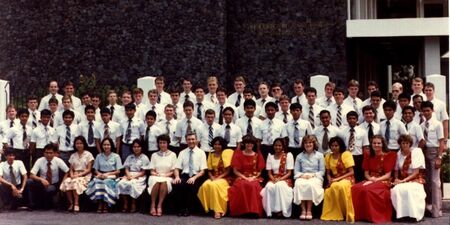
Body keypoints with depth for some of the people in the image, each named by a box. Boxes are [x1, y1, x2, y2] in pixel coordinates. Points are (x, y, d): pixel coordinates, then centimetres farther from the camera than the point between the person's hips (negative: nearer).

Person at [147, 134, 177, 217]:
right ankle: (153, 205, -29)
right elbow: (152, 171, 11)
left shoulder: (172, 155, 11)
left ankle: (159, 205, -33)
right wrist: (156, 174, -10)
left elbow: (173, 171, 6)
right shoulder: (154, 155, 16)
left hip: (167, 177, -1)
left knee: (164, 182, -38)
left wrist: (165, 175, -10)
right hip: (155, 177, 1)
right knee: (156, 181, -36)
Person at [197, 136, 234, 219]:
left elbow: (228, 170, -6)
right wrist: (212, 177, -8)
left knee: (214, 185, -36)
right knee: (205, 185, -29)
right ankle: (209, 208, -20)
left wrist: (218, 178, -16)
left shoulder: (226, 153, -2)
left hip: (224, 178, -4)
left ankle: (218, 210, -30)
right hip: (213, 178, 4)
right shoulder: (211, 154, 13)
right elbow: (209, 170, 12)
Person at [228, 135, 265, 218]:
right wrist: (245, 178, -9)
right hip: (242, 177, 0)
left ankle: (254, 210, -30)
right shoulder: (239, 154, 7)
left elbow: (259, 171, 10)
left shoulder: (257, 155, 11)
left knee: (254, 186, -36)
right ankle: (242, 210, -30)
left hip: (254, 178, 0)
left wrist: (253, 178, -9)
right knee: (241, 185, -36)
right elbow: (235, 170, 3)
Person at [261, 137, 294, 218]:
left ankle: (280, 210, -33)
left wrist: (280, 179, -17)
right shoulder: (270, 156, 11)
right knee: (269, 186, -33)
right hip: (273, 179, 2)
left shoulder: (288, 155, 1)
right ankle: (270, 211, -30)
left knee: (279, 185, -37)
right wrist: (273, 179, -13)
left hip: (285, 179, -2)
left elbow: (289, 173, -3)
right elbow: (269, 172, 8)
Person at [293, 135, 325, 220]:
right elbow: (296, 171, 11)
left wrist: (312, 175, -11)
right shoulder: (299, 156, 16)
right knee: (299, 184, -35)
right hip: (302, 177, 2)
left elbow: (322, 171, 4)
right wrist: (302, 175, -10)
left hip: (315, 177, -2)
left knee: (311, 184, -38)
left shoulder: (319, 155, 10)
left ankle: (309, 210, -31)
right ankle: (303, 210, -33)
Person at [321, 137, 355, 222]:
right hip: (334, 181, 4)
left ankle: (347, 214, -26)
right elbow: (328, 173, 14)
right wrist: (330, 180, -9)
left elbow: (351, 172, -9)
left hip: (347, 179, -4)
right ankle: (333, 214, -15)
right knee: (328, 191, -32)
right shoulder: (328, 157, 9)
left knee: (340, 186, -39)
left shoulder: (346, 154, -6)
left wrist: (338, 179, -18)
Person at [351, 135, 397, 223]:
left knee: (368, 189, -36)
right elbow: (366, 173, 11)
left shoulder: (389, 155, -1)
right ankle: (358, 215, -19)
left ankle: (374, 216, -25)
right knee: (355, 188, -27)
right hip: (370, 181, 4)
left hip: (383, 181, -4)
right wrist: (370, 179, -11)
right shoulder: (368, 155, 13)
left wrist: (375, 180, -18)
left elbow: (388, 175, -5)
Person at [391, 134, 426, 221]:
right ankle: (401, 214, -20)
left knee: (408, 189, -38)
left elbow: (416, 172, -9)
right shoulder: (399, 154, 9)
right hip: (402, 181, 4)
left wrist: (403, 180, -17)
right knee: (395, 190, -31)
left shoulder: (416, 151, -5)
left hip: (415, 180, -3)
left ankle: (413, 215, -23)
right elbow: (396, 170, 15)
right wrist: (396, 179, -6)